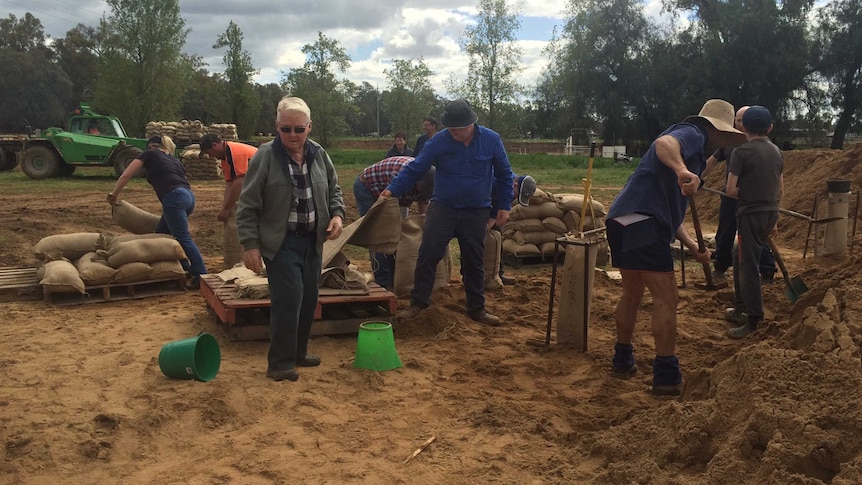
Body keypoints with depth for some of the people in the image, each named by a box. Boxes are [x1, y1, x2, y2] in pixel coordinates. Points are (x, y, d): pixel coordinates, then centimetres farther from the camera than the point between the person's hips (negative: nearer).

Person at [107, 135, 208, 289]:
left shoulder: (149, 154, 16)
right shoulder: (174, 159, 31)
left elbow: (125, 176, 13)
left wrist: (114, 194, 27)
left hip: (174, 197, -7)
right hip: (189, 196, 7)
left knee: (183, 238, -7)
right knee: (162, 234, 17)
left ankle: (202, 276, -10)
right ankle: (186, 270, 17)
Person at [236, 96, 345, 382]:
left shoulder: (319, 154, 3)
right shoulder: (265, 156, -12)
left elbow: (334, 190, 17)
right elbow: (248, 205, -10)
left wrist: (337, 214, -2)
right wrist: (250, 245, -15)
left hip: (312, 241, 6)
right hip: (280, 242, -6)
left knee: (308, 299, 12)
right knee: (288, 299, -11)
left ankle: (298, 353, 29)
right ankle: (279, 363, 2)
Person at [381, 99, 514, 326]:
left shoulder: (491, 140, -8)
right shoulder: (439, 141, -11)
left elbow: (504, 174, 4)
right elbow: (414, 169, -8)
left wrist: (505, 205, 3)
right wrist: (393, 189, -19)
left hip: (476, 212, 1)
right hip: (443, 207, -1)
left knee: (474, 261, 8)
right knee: (428, 254, -9)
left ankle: (477, 309, 21)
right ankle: (418, 303, 3)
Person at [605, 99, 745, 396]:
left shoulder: (694, 154, 32)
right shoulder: (692, 134, 2)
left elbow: (670, 210, 31)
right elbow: (663, 143, -25)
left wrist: (693, 246, 20)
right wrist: (681, 170, -44)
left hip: (623, 221, 11)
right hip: (641, 222, -11)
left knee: (632, 293, 23)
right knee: (666, 298, -5)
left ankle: (623, 361, 35)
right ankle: (666, 377, 0)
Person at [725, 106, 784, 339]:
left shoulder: (741, 152, -11)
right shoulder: (777, 152, 10)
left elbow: (731, 190, -14)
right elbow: (780, 189, 15)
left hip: (750, 214, -7)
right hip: (770, 213, 7)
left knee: (748, 266, -4)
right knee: (741, 258, 19)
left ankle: (753, 320, -4)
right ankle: (741, 306, 27)